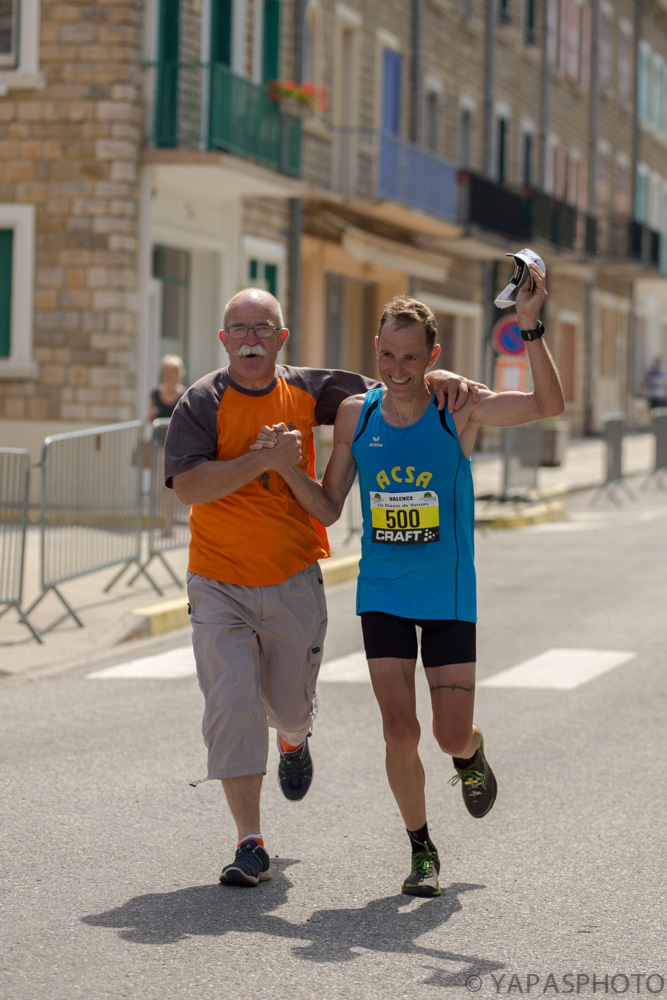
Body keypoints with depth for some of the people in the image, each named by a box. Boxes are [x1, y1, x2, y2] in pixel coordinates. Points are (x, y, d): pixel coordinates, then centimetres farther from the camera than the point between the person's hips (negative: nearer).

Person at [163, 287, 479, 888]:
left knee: (290, 702, 15)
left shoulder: (307, 392, 0)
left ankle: (293, 741, 55)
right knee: (231, 704, -12)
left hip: (294, 582, 3)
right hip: (219, 584, -2)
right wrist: (265, 459, -27)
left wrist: (437, 378, -12)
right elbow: (187, 486, -21)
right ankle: (250, 845, -4)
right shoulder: (203, 403, -9)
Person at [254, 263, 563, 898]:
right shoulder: (355, 415, -2)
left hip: (449, 597, -2)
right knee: (400, 733, -4)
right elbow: (327, 510, 5)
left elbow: (549, 406, -26)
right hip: (382, 595, 2)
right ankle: (422, 852, 16)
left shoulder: (460, 410, -11)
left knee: (452, 736, -1)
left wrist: (530, 328, -36)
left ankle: (472, 754, 37)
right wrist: (284, 463, -12)